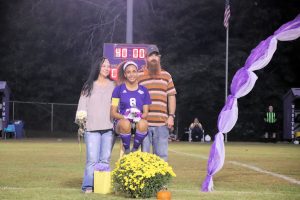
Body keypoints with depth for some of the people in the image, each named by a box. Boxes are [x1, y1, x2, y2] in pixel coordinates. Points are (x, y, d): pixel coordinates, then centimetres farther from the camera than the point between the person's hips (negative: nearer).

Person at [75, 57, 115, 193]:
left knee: (105, 159, -1)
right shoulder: (89, 86, 13)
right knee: (92, 159, -10)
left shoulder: (114, 86, 13)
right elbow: (82, 105, 10)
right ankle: (88, 186, -7)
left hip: (108, 128, 1)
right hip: (92, 128, -1)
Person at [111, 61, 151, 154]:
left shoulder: (143, 90, 12)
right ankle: (127, 150, -14)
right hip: (122, 121, -1)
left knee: (143, 124, -36)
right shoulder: (119, 89, 6)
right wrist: (124, 117, -17)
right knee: (125, 123, -39)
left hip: (138, 122, 1)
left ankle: (135, 149, -12)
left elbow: (146, 112, 11)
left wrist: (139, 116, -13)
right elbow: (113, 112, 3)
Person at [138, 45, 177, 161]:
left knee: (162, 156, 5)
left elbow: (171, 96, 15)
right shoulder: (138, 76, 5)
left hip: (162, 122, 3)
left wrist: (171, 116, 4)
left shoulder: (166, 75, 15)